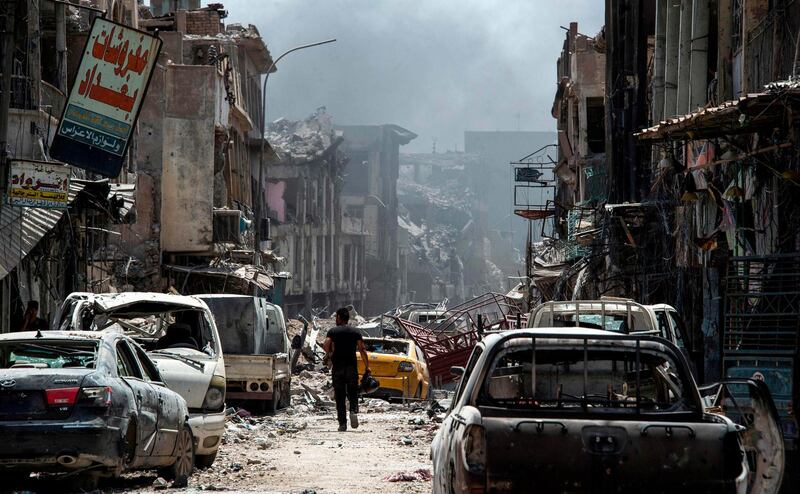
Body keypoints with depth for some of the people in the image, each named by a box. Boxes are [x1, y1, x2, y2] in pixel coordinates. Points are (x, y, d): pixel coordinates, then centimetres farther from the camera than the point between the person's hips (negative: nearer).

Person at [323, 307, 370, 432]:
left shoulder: (333, 332, 1)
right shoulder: (355, 332, 6)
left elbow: (326, 345, -15)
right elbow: (362, 349, -2)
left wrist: (328, 354, 4)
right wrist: (367, 366, -1)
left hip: (337, 367, -1)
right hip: (352, 367, 1)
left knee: (340, 396, 3)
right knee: (353, 393, 9)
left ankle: (342, 423, -1)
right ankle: (354, 411, -20)